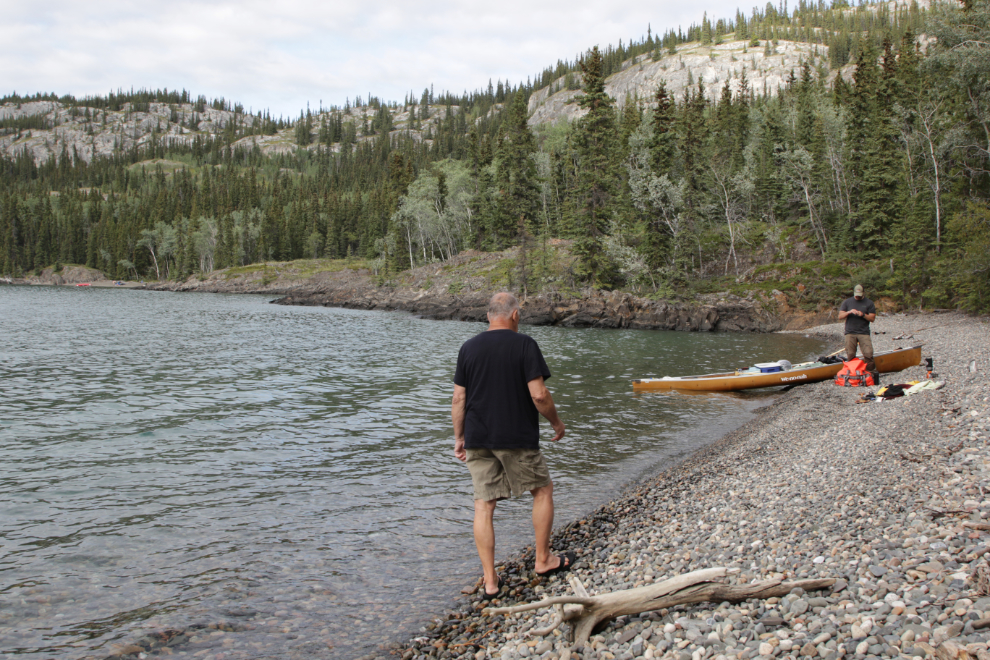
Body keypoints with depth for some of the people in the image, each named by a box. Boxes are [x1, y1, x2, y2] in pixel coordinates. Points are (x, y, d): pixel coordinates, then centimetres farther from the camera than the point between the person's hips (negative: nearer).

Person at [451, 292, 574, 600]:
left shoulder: (468, 347, 5)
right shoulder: (524, 344, -7)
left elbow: (458, 399, 5)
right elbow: (538, 394, -13)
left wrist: (459, 437, 14)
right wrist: (557, 422, 3)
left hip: (477, 439, 4)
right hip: (517, 437, -3)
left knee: (483, 505, 6)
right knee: (542, 490, 17)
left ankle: (490, 581, 8)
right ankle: (543, 560, 24)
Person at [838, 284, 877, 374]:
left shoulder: (869, 303, 9)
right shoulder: (847, 302, 12)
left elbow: (872, 318, 5)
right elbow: (840, 316, 6)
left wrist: (863, 315, -13)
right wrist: (849, 312, -12)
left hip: (864, 333, -1)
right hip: (850, 333, 1)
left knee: (868, 354, -12)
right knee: (850, 355, -1)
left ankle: (872, 373, -5)